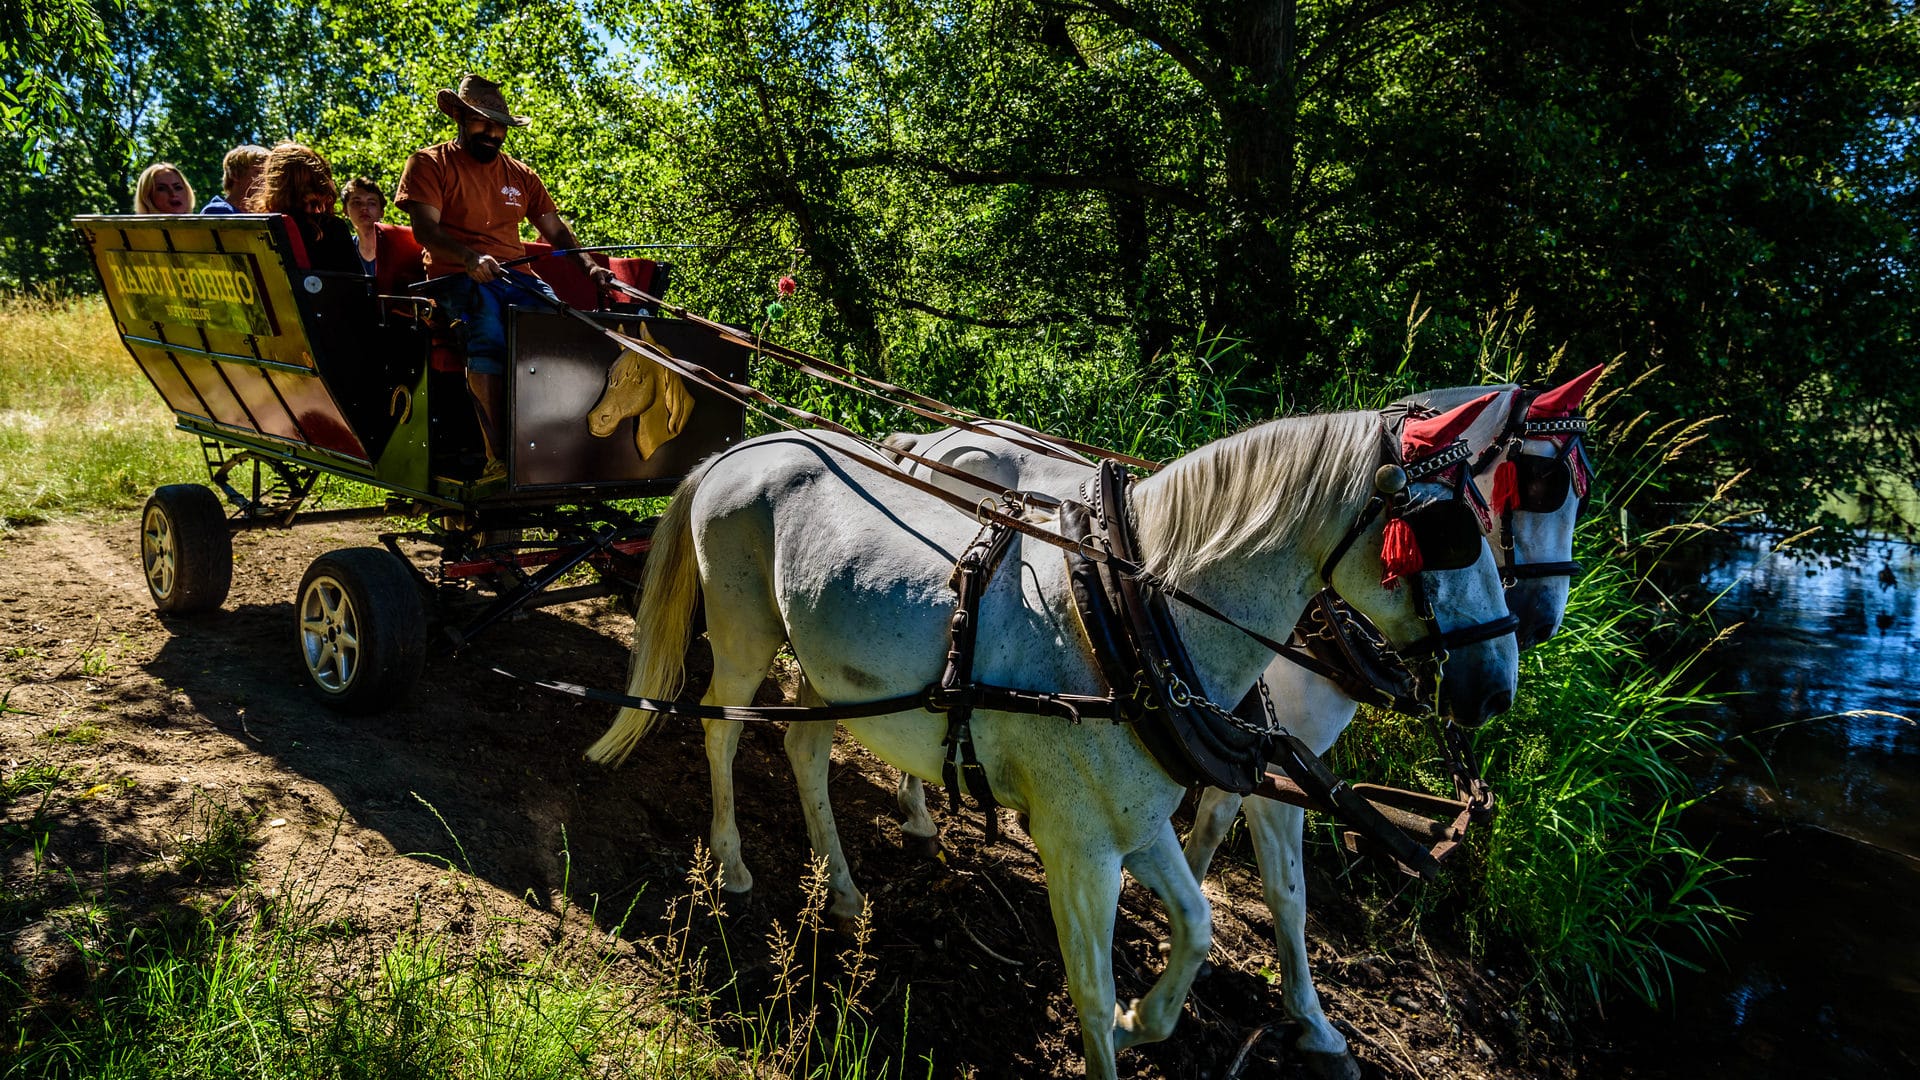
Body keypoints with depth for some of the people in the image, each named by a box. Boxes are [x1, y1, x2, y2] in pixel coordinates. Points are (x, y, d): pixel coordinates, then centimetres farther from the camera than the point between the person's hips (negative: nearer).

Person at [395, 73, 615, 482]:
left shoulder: (521, 176, 26)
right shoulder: (430, 163, 12)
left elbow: (556, 231, 25)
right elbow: (425, 228, -1)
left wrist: (589, 266, 4)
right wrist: (469, 257, -21)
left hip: (514, 276, 4)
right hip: (456, 276, -4)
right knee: (488, 327, -38)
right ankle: (499, 455, -41)